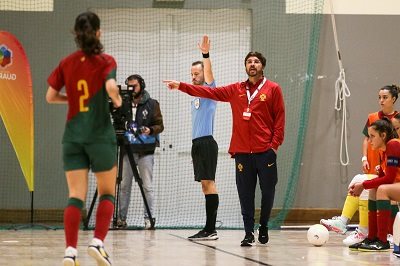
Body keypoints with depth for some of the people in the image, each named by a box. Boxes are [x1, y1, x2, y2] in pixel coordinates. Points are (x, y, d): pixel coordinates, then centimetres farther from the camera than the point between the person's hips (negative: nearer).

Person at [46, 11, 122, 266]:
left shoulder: (66, 63, 6)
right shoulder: (105, 60, -4)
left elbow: (51, 96, 7)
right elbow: (110, 86, -21)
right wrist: (118, 99, 0)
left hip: (73, 135, 3)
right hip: (101, 135, -3)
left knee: (76, 196, 0)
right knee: (107, 193, 10)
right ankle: (97, 242, -8)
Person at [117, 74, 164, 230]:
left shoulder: (151, 104, 5)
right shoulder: (123, 104, 11)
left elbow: (160, 125, 2)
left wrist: (150, 130, -17)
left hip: (145, 151, -2)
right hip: (127, 150, 2)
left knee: (147, 186, -2)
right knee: (124, 185, 3)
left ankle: (149, 218, -1)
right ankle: (121, 218, 7)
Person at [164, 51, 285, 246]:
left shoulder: (273, 89, 4)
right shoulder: (236, 90, 12)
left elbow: (279, 118, 2)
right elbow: (210, 92, 8)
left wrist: (275, 144, -6)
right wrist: (181, 86, 1)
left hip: (265, 151, -2)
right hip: (242, 151, 2)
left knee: (267, 191, 3)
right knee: (245, 194, 1)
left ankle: (263, 228, 21)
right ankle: (249, 233, 4)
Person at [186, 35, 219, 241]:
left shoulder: (209, 90, -2)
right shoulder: (196, 96, 21)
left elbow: (209, 73, -20)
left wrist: (206, 54, -34)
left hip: (206, 142, -9)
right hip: (197, 142, 9)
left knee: (209, 182, -12)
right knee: (205, 184, 7)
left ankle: (210, 229, -15)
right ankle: (209, 229, 8)